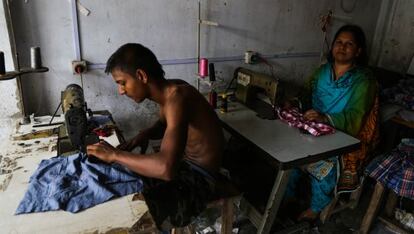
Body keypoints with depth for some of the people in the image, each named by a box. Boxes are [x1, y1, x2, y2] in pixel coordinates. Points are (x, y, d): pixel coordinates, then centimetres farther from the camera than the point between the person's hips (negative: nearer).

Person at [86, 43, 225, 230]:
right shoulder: (168, 90, -1)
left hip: (198, 179, -9)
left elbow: (166, 168, -42)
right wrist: (143, 135, -1)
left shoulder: (177, 97, -29)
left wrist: (115, 155, -28)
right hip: (182, 163, 9)